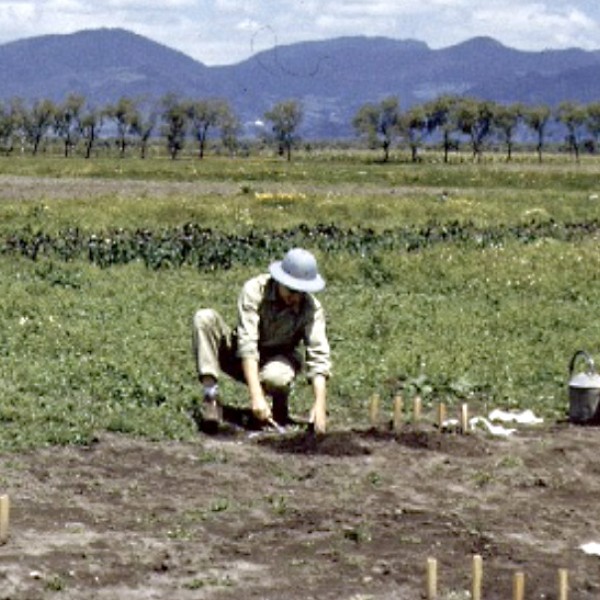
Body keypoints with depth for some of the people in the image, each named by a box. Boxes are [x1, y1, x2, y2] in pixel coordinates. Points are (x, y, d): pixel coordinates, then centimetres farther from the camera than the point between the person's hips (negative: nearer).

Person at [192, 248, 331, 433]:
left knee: (276, 377, -39)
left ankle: (280, 406, -1)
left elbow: (318, 357, -26)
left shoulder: (312, 308, -21)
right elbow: (247, 343, -33)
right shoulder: (255, 290, -25)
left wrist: (320, 405, -41)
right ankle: (211, 395, -26)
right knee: (204, 318, -24)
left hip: (277, 360, -1)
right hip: (243, 360, 1)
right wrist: (256, 396, -43)